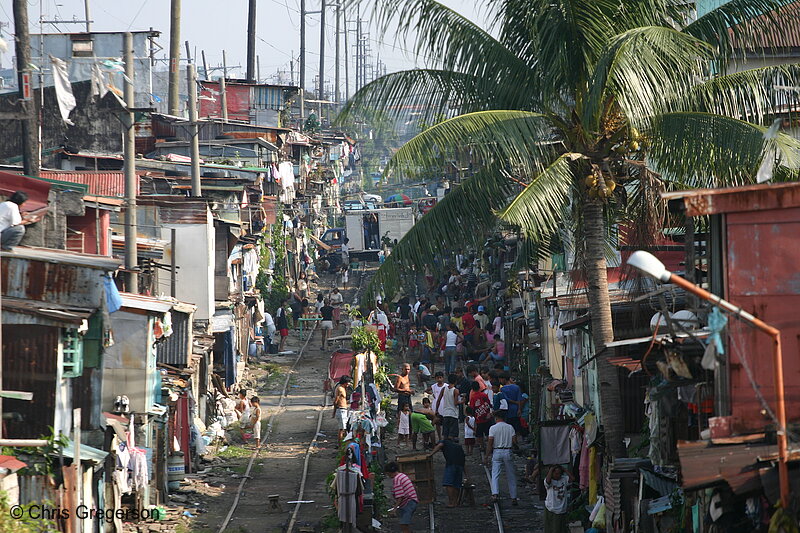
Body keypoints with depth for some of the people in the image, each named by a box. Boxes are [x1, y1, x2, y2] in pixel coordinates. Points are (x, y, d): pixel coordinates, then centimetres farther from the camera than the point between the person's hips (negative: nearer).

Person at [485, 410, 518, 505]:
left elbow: (490, 443, -7)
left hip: (497, 452, -2)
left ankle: (495, 494, -21)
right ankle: (513, 498, 10)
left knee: (495, 475, -2)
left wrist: (487, 455, 0)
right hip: (508, 451, 2)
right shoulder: (510, 428, 4)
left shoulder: (493, 428, -4)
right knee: (511, 476, 8)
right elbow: (514, 441, 0)